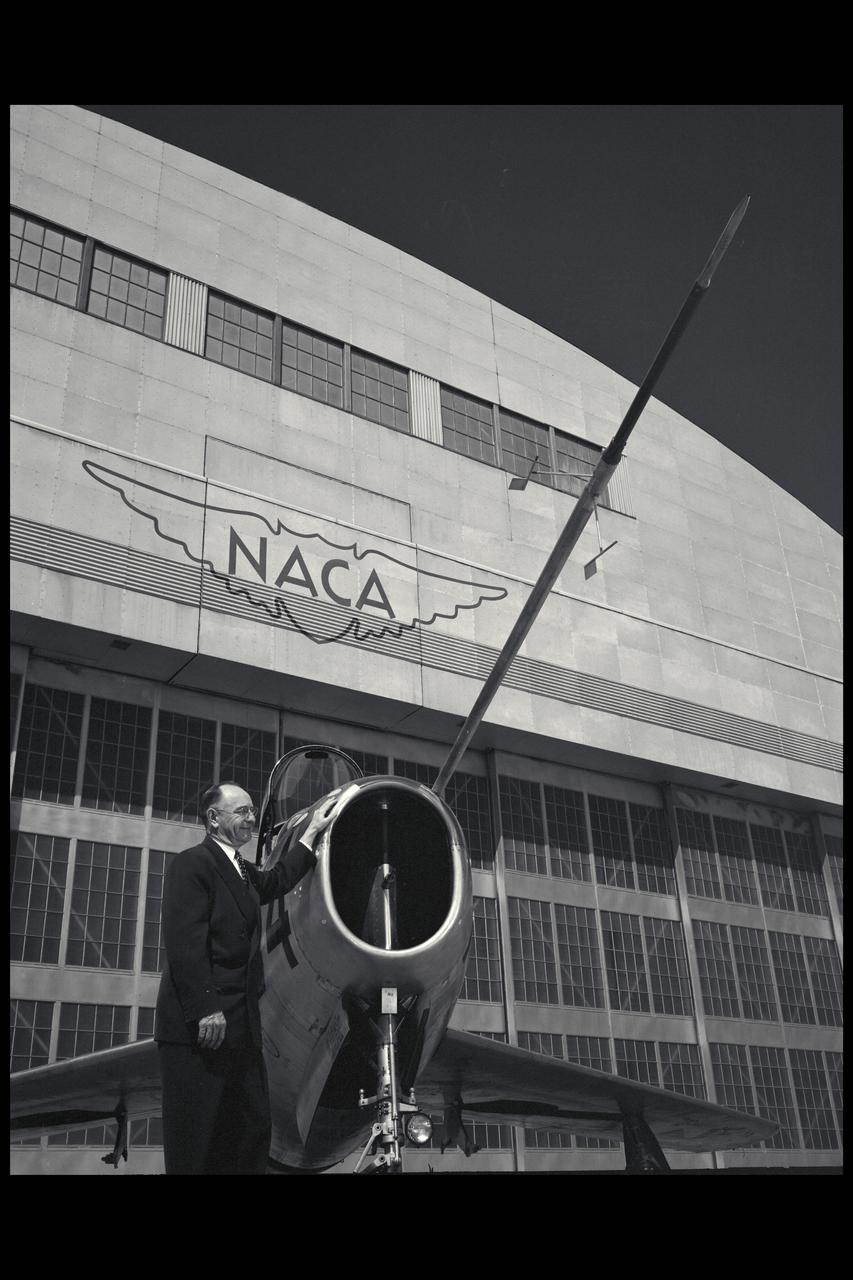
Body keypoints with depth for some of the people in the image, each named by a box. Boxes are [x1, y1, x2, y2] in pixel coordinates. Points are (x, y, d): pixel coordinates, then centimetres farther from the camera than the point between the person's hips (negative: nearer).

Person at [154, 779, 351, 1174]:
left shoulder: (243, 872, 19)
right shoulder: (192, 864, -8)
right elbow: (184, 943, -16)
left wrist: (311, 832, 34)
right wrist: (206, 1009, -22)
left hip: (239, 1026, 9)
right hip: (202, 1025, -9)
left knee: (251, 1135, 8)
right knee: (197, 1143, -4)